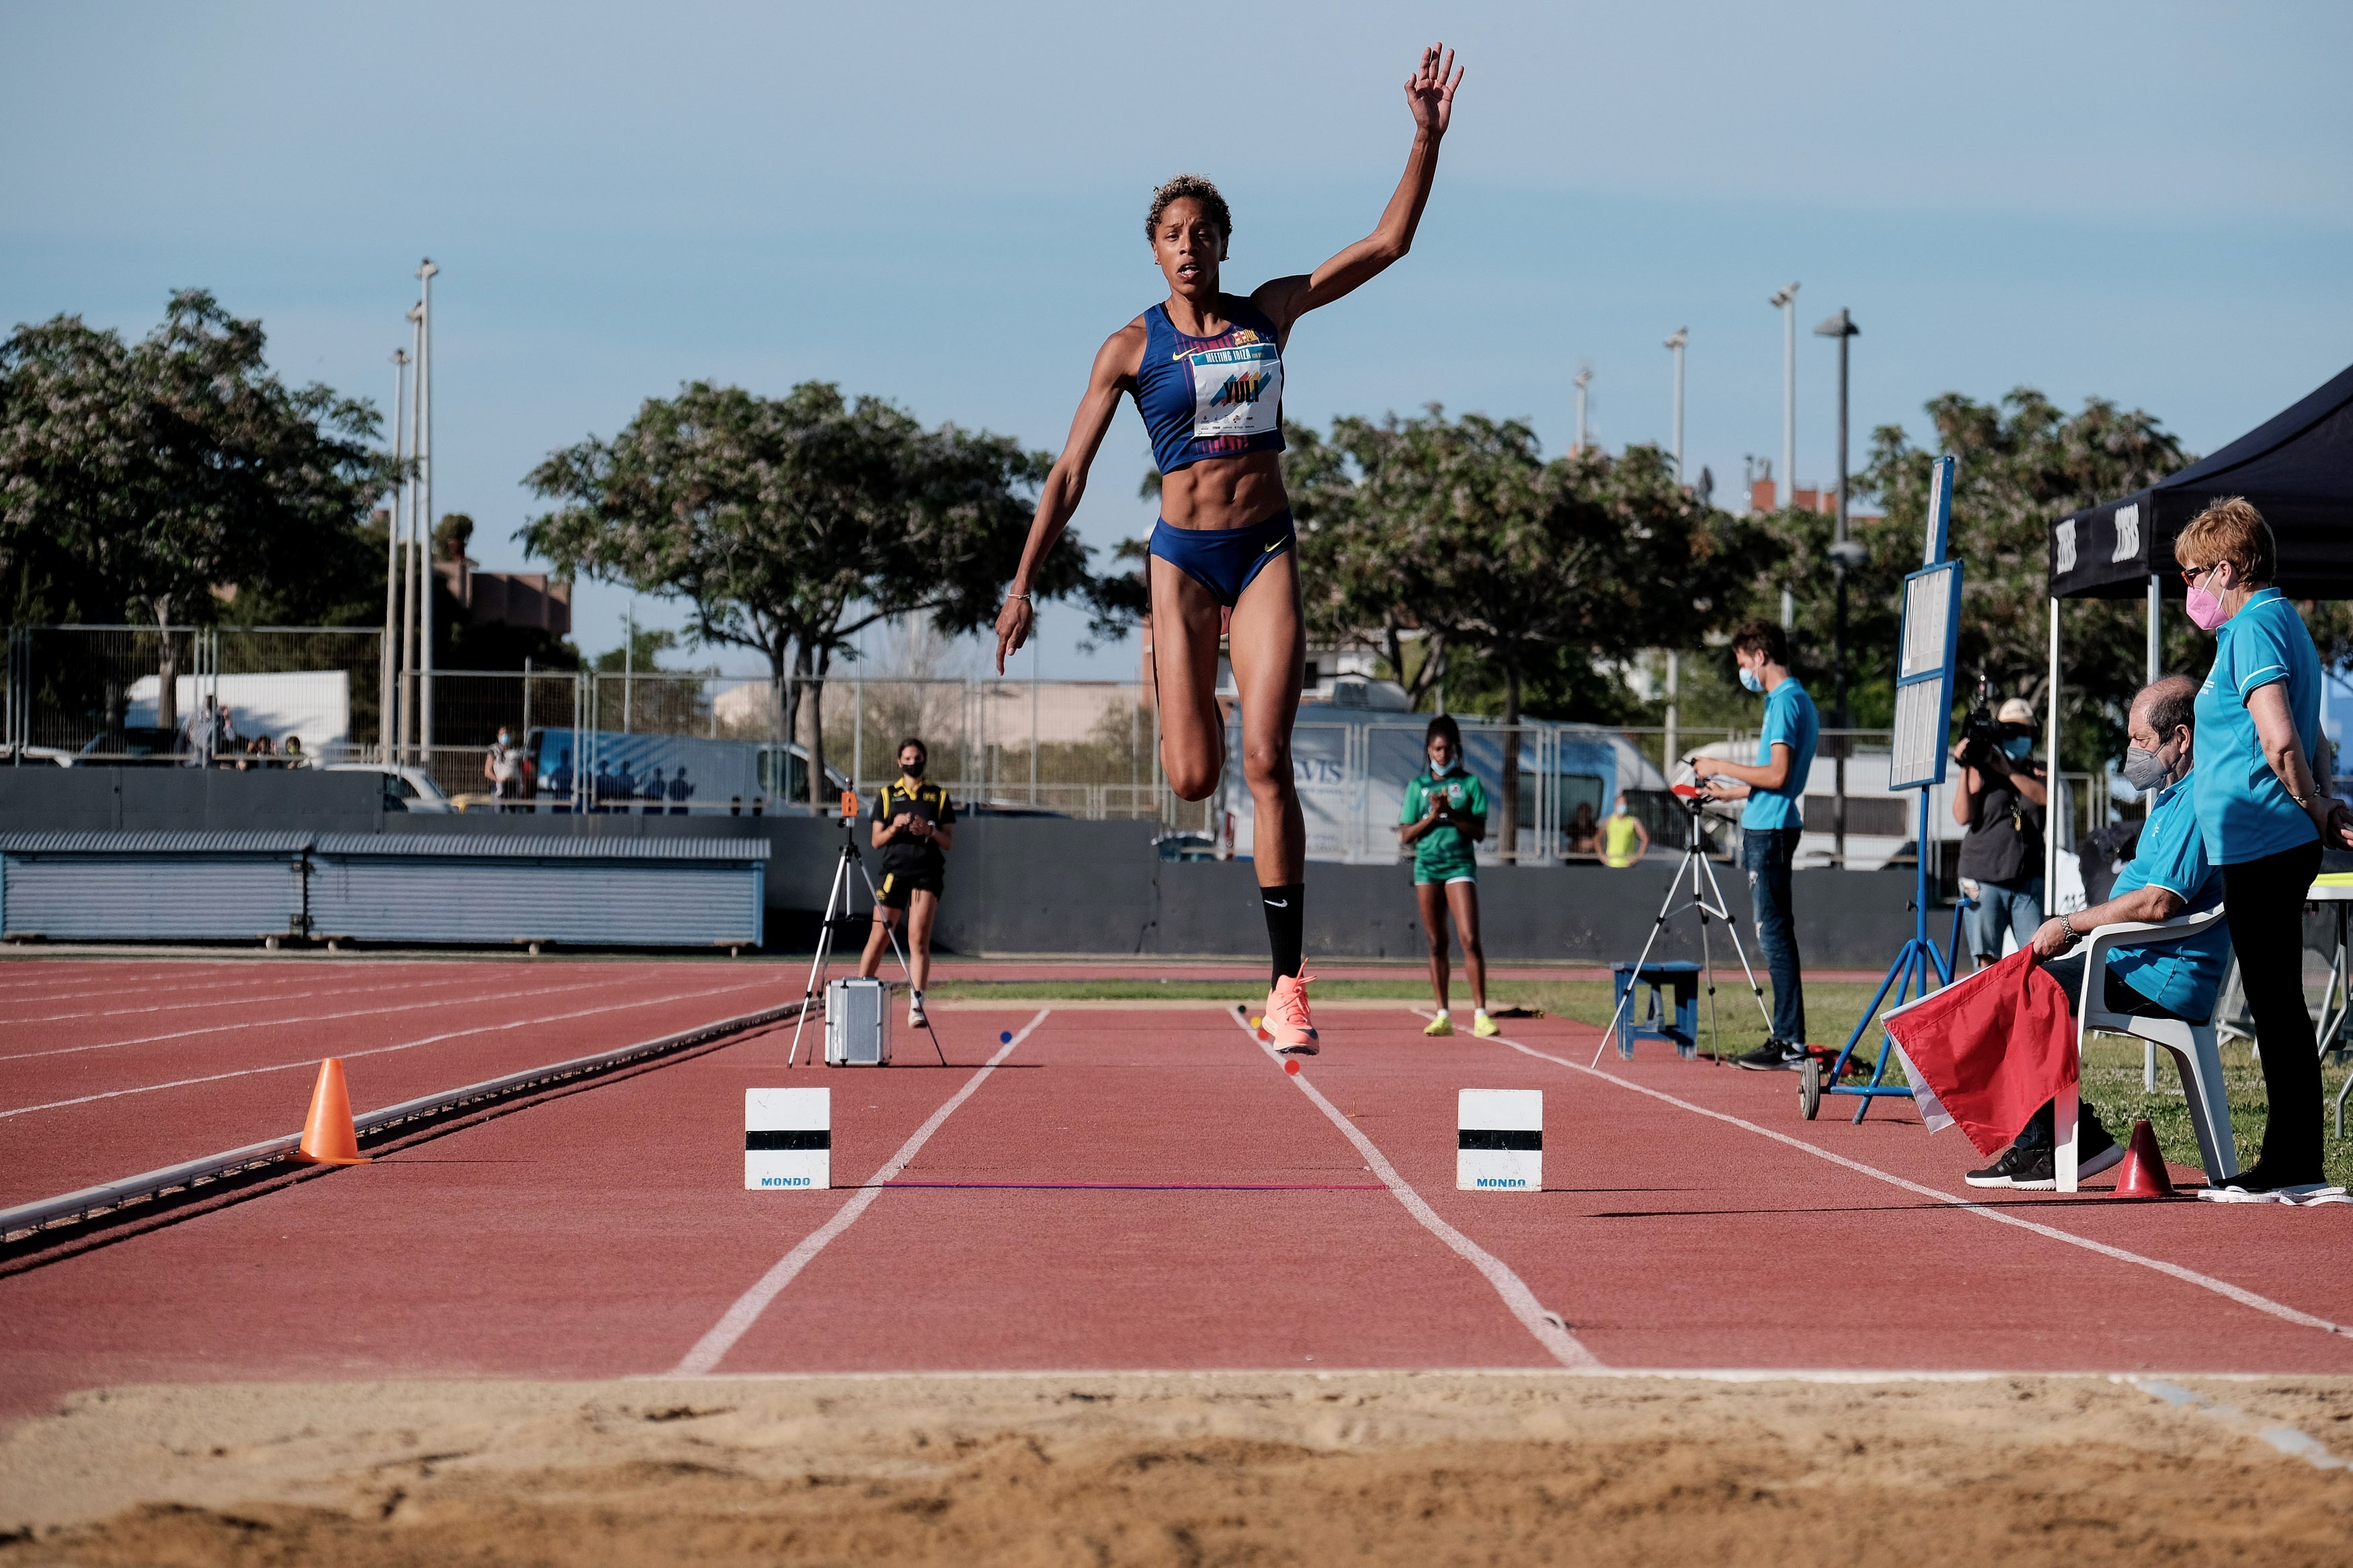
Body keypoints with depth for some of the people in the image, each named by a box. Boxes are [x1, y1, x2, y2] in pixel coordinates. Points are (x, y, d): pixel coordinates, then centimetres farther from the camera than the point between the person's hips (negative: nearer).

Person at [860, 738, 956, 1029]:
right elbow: (876, 840, 8)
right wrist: (894, 828, -12)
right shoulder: (887, 795, 11)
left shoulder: (939, 797, 10)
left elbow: (949, 843, 8)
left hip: (928, 872, -1)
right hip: (895, 870, 1)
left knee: (918, 939, -11)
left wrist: (930, 831, -12)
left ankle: (916, 1005, -16)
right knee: (879, 937, -2)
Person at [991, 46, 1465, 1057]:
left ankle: (1288, 983, -13)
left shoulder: (1269, 313, 6)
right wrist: (1025, 583, -4)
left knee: (1266, 762, -12)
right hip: (1184, 553, -1)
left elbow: (1388, 243, 7)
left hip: (1267, 547, 1)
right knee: (1194, 779, -6)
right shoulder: (1132, 348, 0)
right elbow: (1070, 471, 1)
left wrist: (1427, 137, -3)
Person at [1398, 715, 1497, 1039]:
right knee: (1437, 943, 5)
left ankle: (1480, 1014, -14)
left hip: (1460, 864, -2)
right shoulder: (1418, 786, 10)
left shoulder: (1470, 783, 5)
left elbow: (1479, 832, -1)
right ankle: (1442, 1016, 8)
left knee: (1470, 939, -13)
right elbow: (1405, 835, 7)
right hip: (1426, 866, 2)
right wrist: (1432, 817, -8)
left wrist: (1451, 814, -14)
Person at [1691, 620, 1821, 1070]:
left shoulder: (1785, 702, -13)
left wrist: (1723, 767, -11)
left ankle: (1791, 1045, -11)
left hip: (1769, 831, -10)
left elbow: (1778, 775, -21)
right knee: (1776, 934, 12)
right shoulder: (1798, 700, 17)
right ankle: (1787, 1038, 14)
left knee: (1774, 934, -10)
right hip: (1769, 827, 10)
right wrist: (1732, 791, 30)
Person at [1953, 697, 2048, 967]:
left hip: (2028, 880, 2)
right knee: (1987, 960, -6)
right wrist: (1964, 769, -14)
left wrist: (2009, 772, -16)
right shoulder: (1981, 771, 6)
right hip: (1984, 879, -2)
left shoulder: (2037, 772, 13)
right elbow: (1963, 816, -6)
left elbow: (2045, 797, -9)